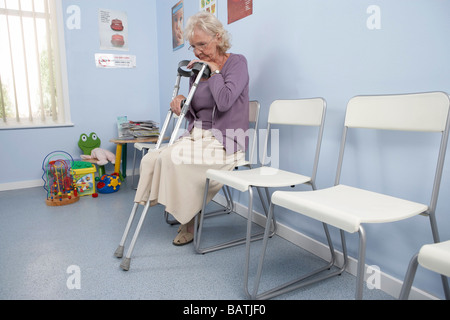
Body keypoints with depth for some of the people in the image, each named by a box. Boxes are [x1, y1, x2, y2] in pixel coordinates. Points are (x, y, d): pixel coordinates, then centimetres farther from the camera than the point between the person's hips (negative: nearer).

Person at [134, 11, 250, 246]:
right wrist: (181, 102, -2)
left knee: (172, 157, -28)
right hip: (195, 136, 7)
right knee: (151, 159, -15)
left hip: (224, 142, -6)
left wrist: (214, 71, -7)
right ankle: (181, 214, 3)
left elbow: (224, 101, -21)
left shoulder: (237, 63, -4)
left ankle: (189, 221, -6)